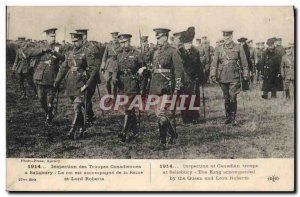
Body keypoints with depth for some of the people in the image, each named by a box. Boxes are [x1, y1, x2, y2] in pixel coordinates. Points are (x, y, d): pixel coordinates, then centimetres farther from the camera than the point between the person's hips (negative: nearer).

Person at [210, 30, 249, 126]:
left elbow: (244, 63, 7)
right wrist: (213, 74, -5)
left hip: (234, 76, -2)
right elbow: (214, 63, 5)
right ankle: (228, 117, 20)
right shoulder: (219, 49, 7)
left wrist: (245, 75, 5)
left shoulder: (239, 48, 4)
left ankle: (233, 118, 0)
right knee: (226, 98, 8)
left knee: (233, 98, -9)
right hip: (222, 77, 2)